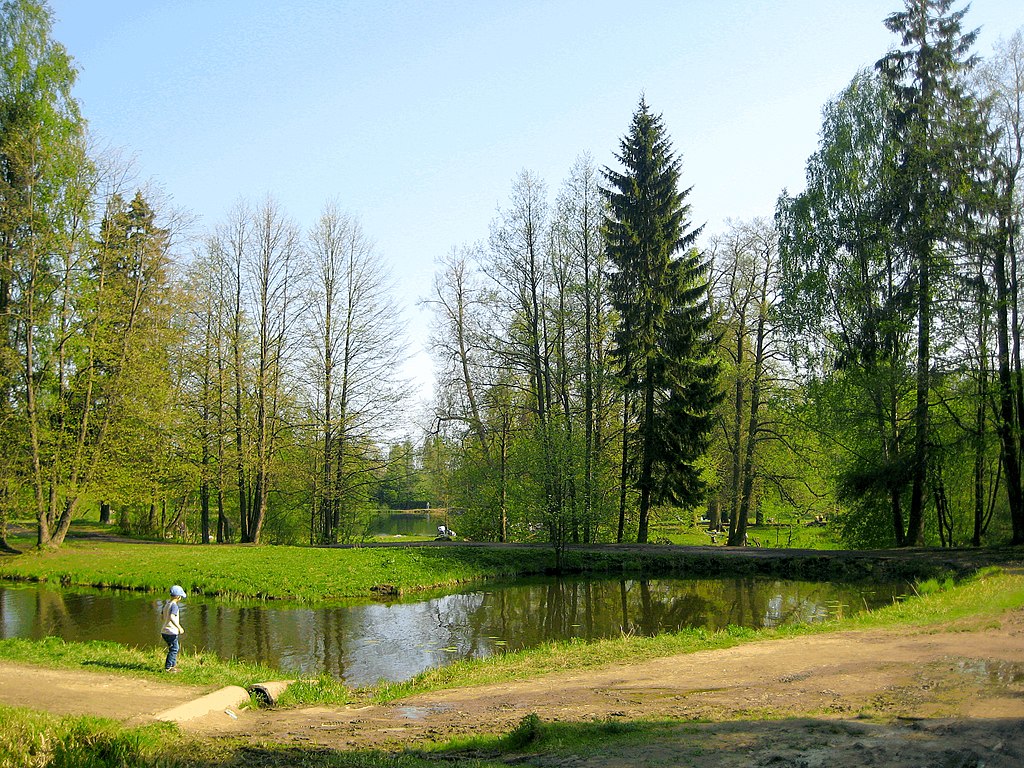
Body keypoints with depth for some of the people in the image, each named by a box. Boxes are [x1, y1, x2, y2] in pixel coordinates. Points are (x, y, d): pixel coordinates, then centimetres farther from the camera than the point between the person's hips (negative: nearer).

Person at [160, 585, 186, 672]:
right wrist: (179, 627, -28)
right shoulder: (174, 605, -17)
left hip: (164, 631, 9)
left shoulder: (166, 604, 11)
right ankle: (168, 667, 3)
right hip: (171, 632, -9)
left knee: (175, 648, 20)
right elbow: (171, 617, -31)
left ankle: (173, 665, 28)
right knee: (174, 649, 0)